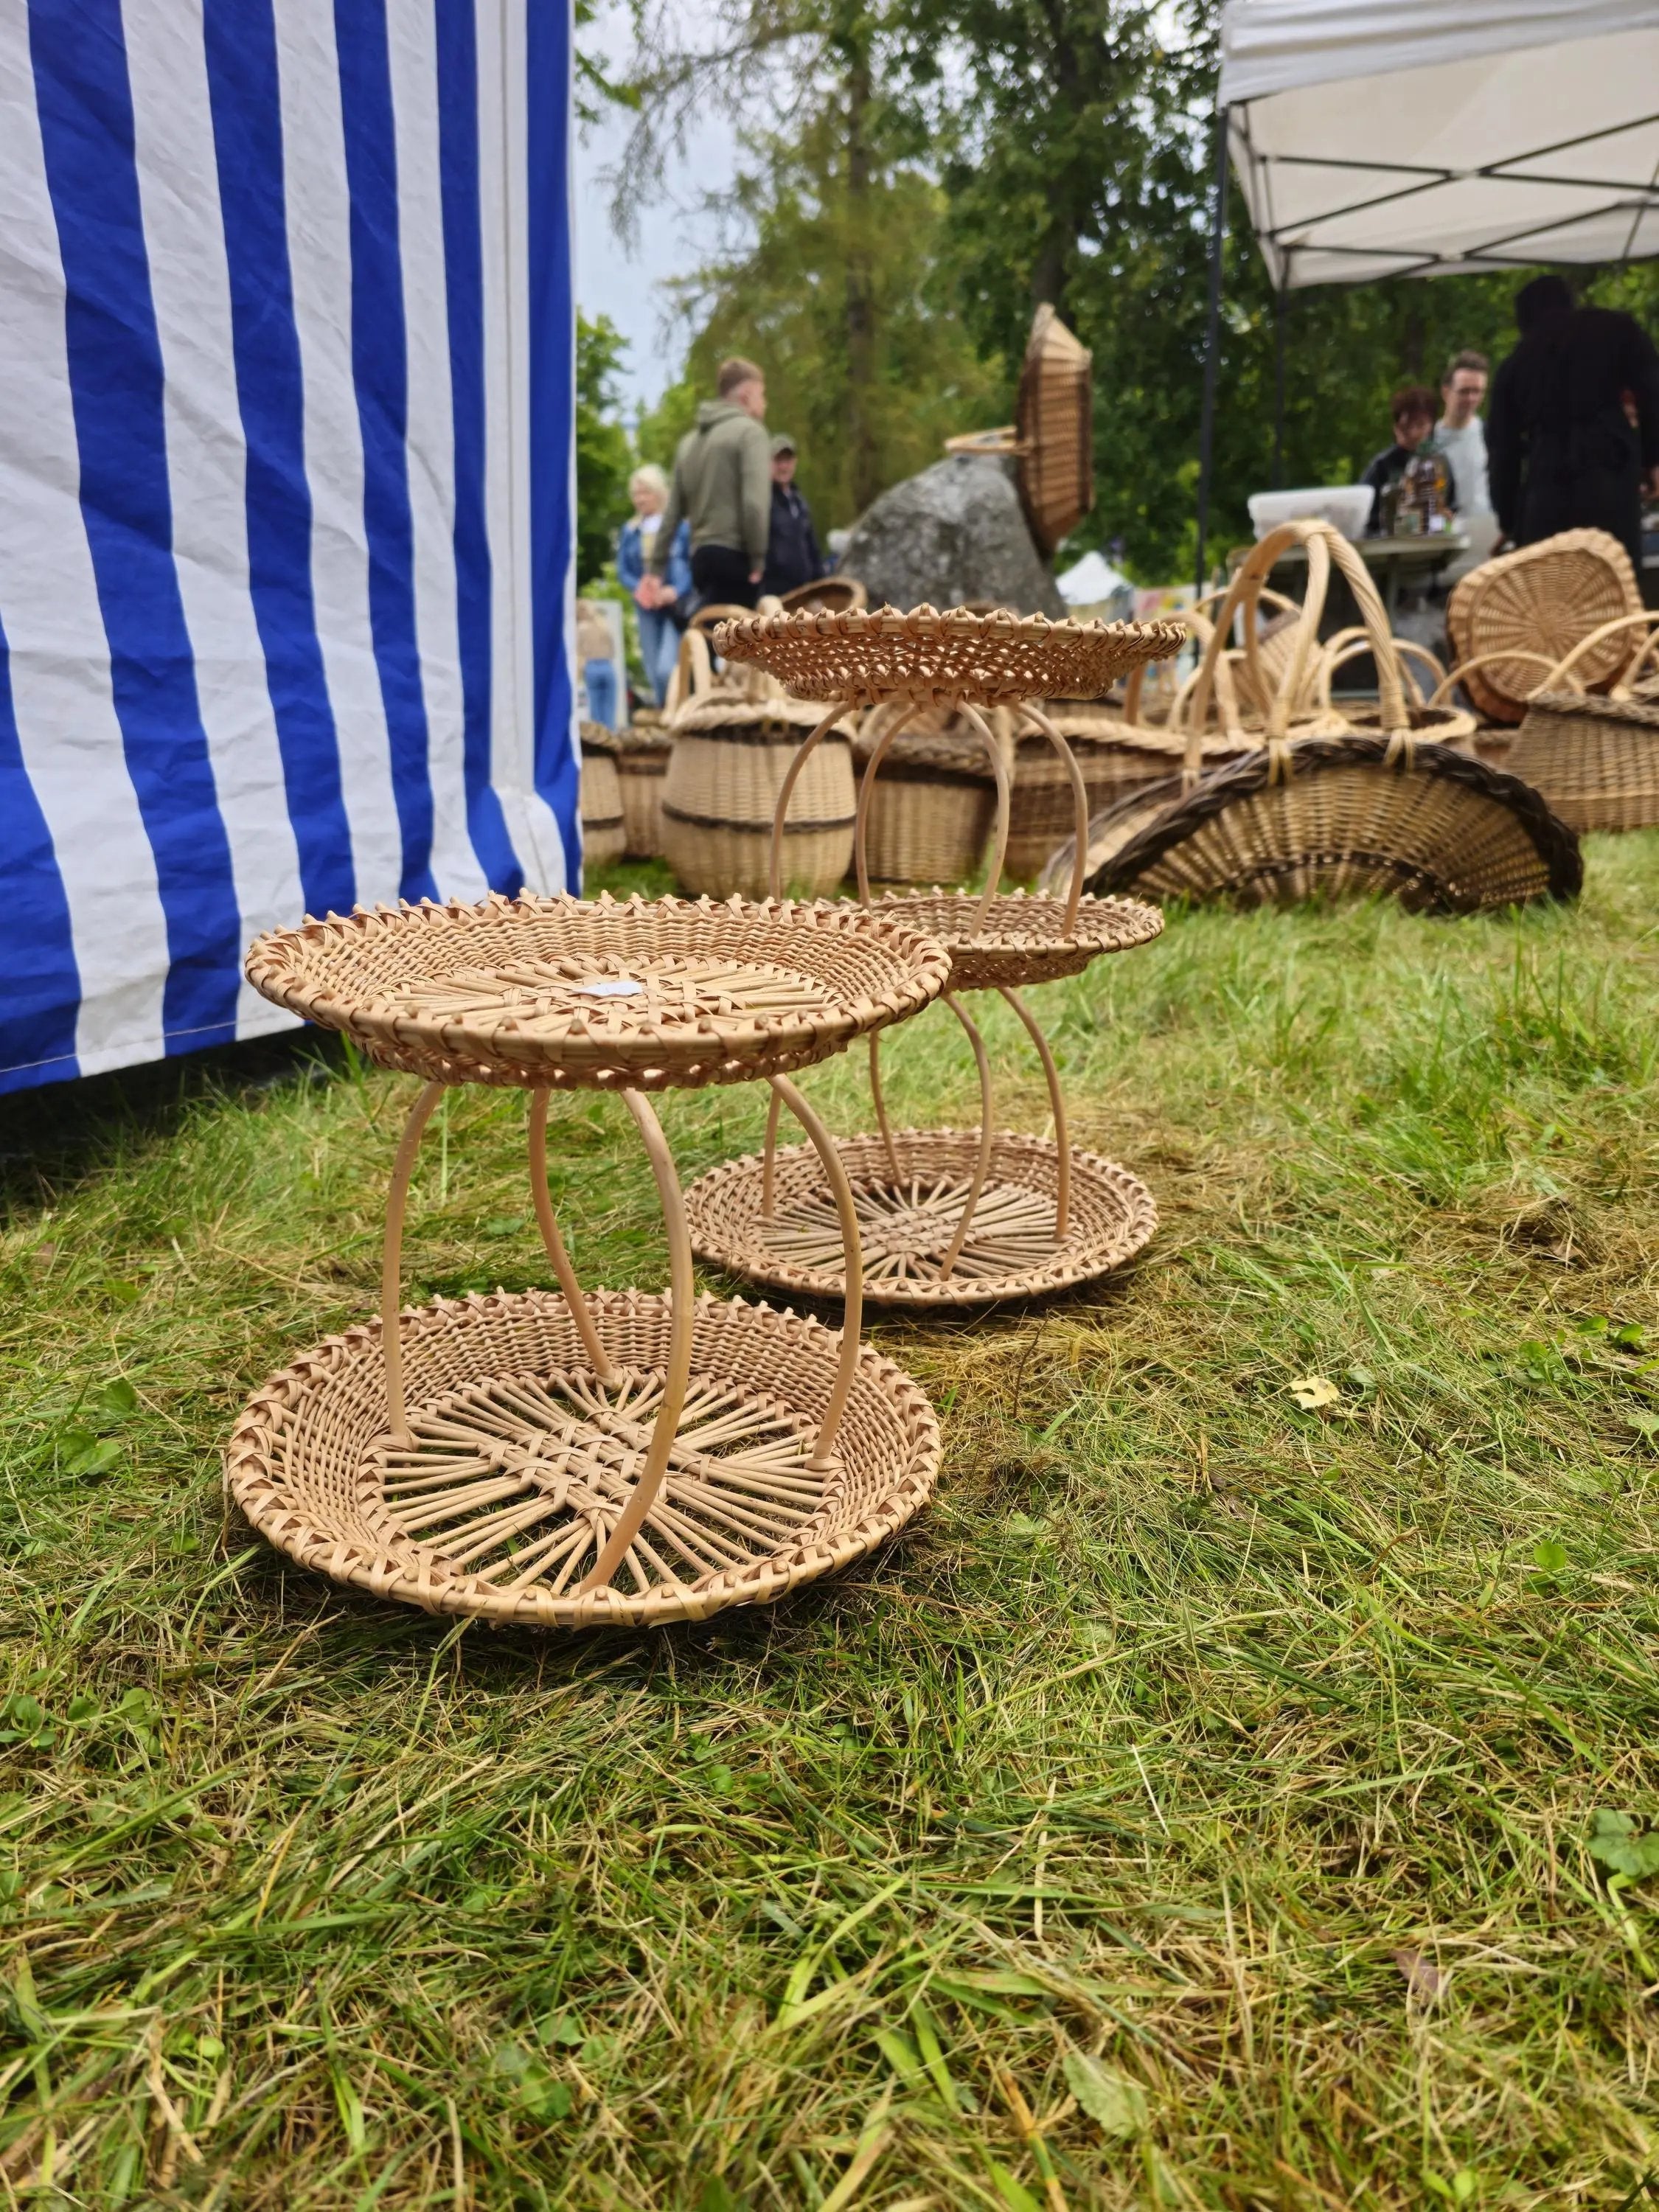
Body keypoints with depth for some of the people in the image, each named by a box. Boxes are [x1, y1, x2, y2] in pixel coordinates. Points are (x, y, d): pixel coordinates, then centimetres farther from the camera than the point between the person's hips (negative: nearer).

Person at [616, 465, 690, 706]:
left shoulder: (681, 526, -1)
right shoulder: (629, 531, 11)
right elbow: (622, 571, 10)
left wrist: (675, 591, -20)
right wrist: (639, 589, -11)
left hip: (677, 606, -4)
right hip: (646, 608, 5)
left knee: (667, 669, -20)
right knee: (654, 674, 4)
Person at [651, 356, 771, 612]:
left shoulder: (691, 439, 19)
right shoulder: (750, 430, -3)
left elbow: (672, 512, 18)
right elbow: (755, 502, -16)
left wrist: (656, 569, 19)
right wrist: (758, 559, -9)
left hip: (701, 555, 8)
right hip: (733, 555, -8)